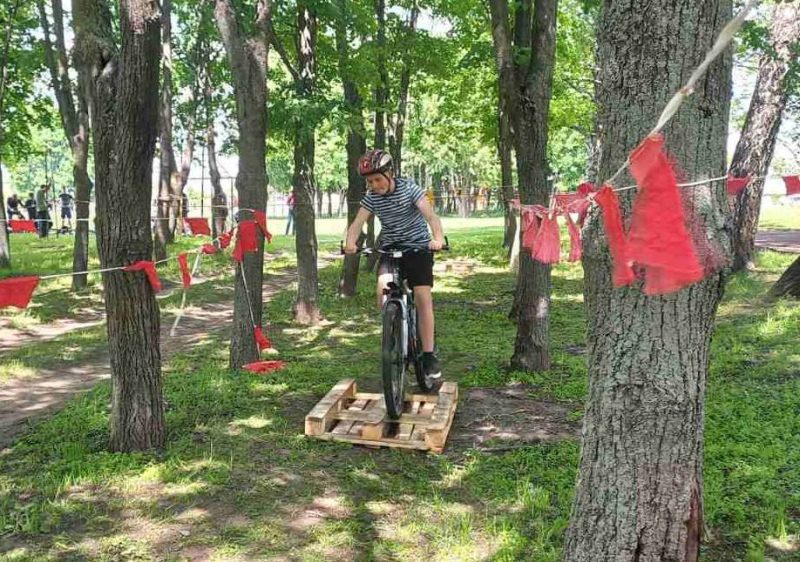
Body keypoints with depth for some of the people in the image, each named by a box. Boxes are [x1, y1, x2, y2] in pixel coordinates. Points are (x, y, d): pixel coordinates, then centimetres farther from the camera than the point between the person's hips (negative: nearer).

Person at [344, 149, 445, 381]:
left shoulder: (409, 188, -15)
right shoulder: (371, 197, -6)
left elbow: (431, 215, -27)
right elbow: (357, 223, -17)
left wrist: (438, 238, -47)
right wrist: (350, 243, -38)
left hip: (418, 246, -3)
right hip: (390, 248, 3)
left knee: (423, 297, -11)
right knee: (384, 288, -22)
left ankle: (429, 355, -4)